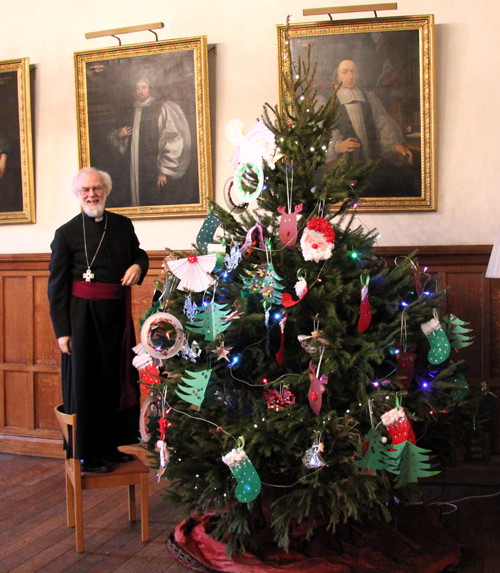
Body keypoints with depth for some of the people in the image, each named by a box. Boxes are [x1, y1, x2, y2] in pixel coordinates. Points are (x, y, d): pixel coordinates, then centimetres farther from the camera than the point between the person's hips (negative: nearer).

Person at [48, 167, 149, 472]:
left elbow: (139, 253, 23)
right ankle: (88, 455, 16)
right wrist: (62, 330, -9)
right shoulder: (66, 233, -5)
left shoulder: (123, 225, 6)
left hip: (118, 313, 5)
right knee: (85, 382, 2)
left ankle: (109, 446, 29)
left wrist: (138, 265, -3)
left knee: (118, 380, 12)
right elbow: (56, 285, -4)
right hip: (83, 315, -5)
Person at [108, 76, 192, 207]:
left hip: (154, 170, -6)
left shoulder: (161, 108, -4)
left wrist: (164, 170, -15)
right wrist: (119, 134, 2)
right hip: (136, 170, 6)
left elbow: (172, 140, -11)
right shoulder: (134, 111, 15)